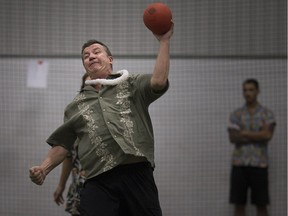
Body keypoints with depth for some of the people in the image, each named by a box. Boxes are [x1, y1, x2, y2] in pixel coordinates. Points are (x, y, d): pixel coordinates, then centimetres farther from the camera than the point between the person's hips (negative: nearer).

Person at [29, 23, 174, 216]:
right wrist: (44, 169, 8)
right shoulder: (77, 105, 23)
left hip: (137, 173, -2)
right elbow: (63, 144, 23)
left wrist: (164, 42, -8)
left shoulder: (132, 85, 13)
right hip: (98, 182, 2)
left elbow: (159, 81, -7)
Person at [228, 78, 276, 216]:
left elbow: (267, 135, -12)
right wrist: (258, 135, -10)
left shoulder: (267, 114, 3)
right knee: (238, 204, 3)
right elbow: (233, 138, -5)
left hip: (259, 164, -2)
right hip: (239, 163, 2)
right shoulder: (236, 114, 8)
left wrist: (245, 133, -7)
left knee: (261, 204, 1)